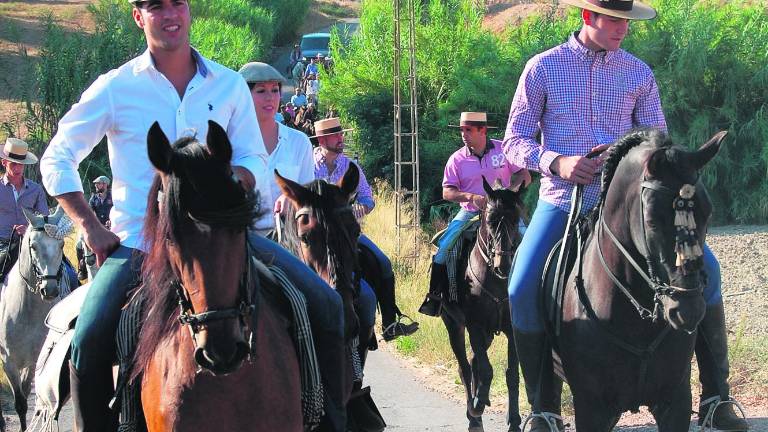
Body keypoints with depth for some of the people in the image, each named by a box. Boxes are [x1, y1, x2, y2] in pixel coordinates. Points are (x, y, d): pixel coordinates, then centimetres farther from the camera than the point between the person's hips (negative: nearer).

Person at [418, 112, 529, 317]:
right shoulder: (457, 159, 0)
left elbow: (524, 175, 3)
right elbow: (447, 192, -4)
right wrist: (471, 197, -21)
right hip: (470, 212, 1)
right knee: (443, 247, -15)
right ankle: (435, 296, -2)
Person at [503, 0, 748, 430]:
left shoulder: (639, 73, 7)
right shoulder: (543, 68, 0)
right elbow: (515, 140, 1)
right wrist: (557, 162, -19)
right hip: (562, 201, -2)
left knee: (704, 266, -14)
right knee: (523, 293, -22)